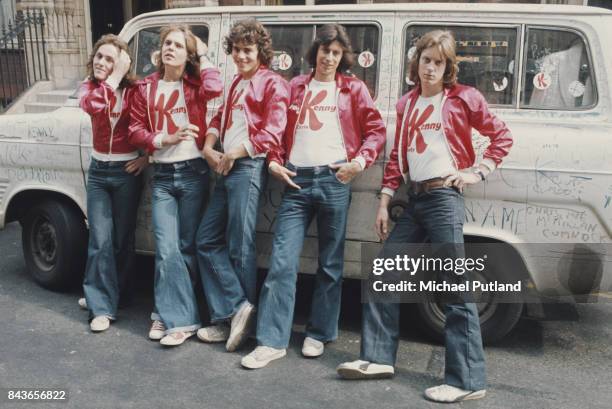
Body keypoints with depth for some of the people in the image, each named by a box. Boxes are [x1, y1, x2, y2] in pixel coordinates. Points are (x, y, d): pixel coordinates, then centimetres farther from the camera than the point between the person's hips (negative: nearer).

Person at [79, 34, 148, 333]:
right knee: (101, 241, -3)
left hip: (128, 171, -2)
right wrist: (113, 78, -21)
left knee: (122, 239, 8)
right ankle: (103, 306, 5)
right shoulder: (88, 88, 1)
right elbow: (96, 106, -23)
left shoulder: (134, 90, -8)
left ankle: (101, 294, 27)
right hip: (98, 171, 2)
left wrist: (147, 155, -13)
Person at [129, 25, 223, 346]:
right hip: (162, 176, 2)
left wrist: (203, 57, -7)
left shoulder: (194, 85, 0)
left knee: (187, 247, 6)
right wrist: (165, 139, -11)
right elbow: (135, 129, 6)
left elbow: (215, 89, -23)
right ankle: (180, 317, 7)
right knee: (167, 250, -4)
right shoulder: (147, 88, 8)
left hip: (193, 173, -2)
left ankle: (170, 312, 19)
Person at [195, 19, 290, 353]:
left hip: (248, 168, -9)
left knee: (240, 247, -3)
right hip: (226, 169, 9)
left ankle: (238, 313, 11)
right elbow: (220, 118, 21)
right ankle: (232, 314, 9)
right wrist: (209, 148, 2)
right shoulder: (237, 83, 23)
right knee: (208, 240, 7)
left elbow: (272, 133, -14)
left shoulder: (272, 84, -4)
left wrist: (232, 154, -10)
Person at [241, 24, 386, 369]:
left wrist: (360, 162, -10)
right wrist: (275, 162, 3)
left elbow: (376, 131, 5)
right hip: (296, 180, 2)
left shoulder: (353, 89, 8)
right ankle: (273, 341, 1)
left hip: (334, 180, -2)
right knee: (282, 261, -5)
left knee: (330, 263, 6)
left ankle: (319, 334, 21)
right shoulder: (296, 88, 16)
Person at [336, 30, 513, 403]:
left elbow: (502, 136, 5)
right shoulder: (407, 104, 15)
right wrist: (384, 203, 11)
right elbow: (397, 157, 15)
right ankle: (379, 358, 17)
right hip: (413, 200, 6)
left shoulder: (463, 98, 1)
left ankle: (468, 381, 1)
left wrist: (479, 172, -6)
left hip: (444, 198, -6)